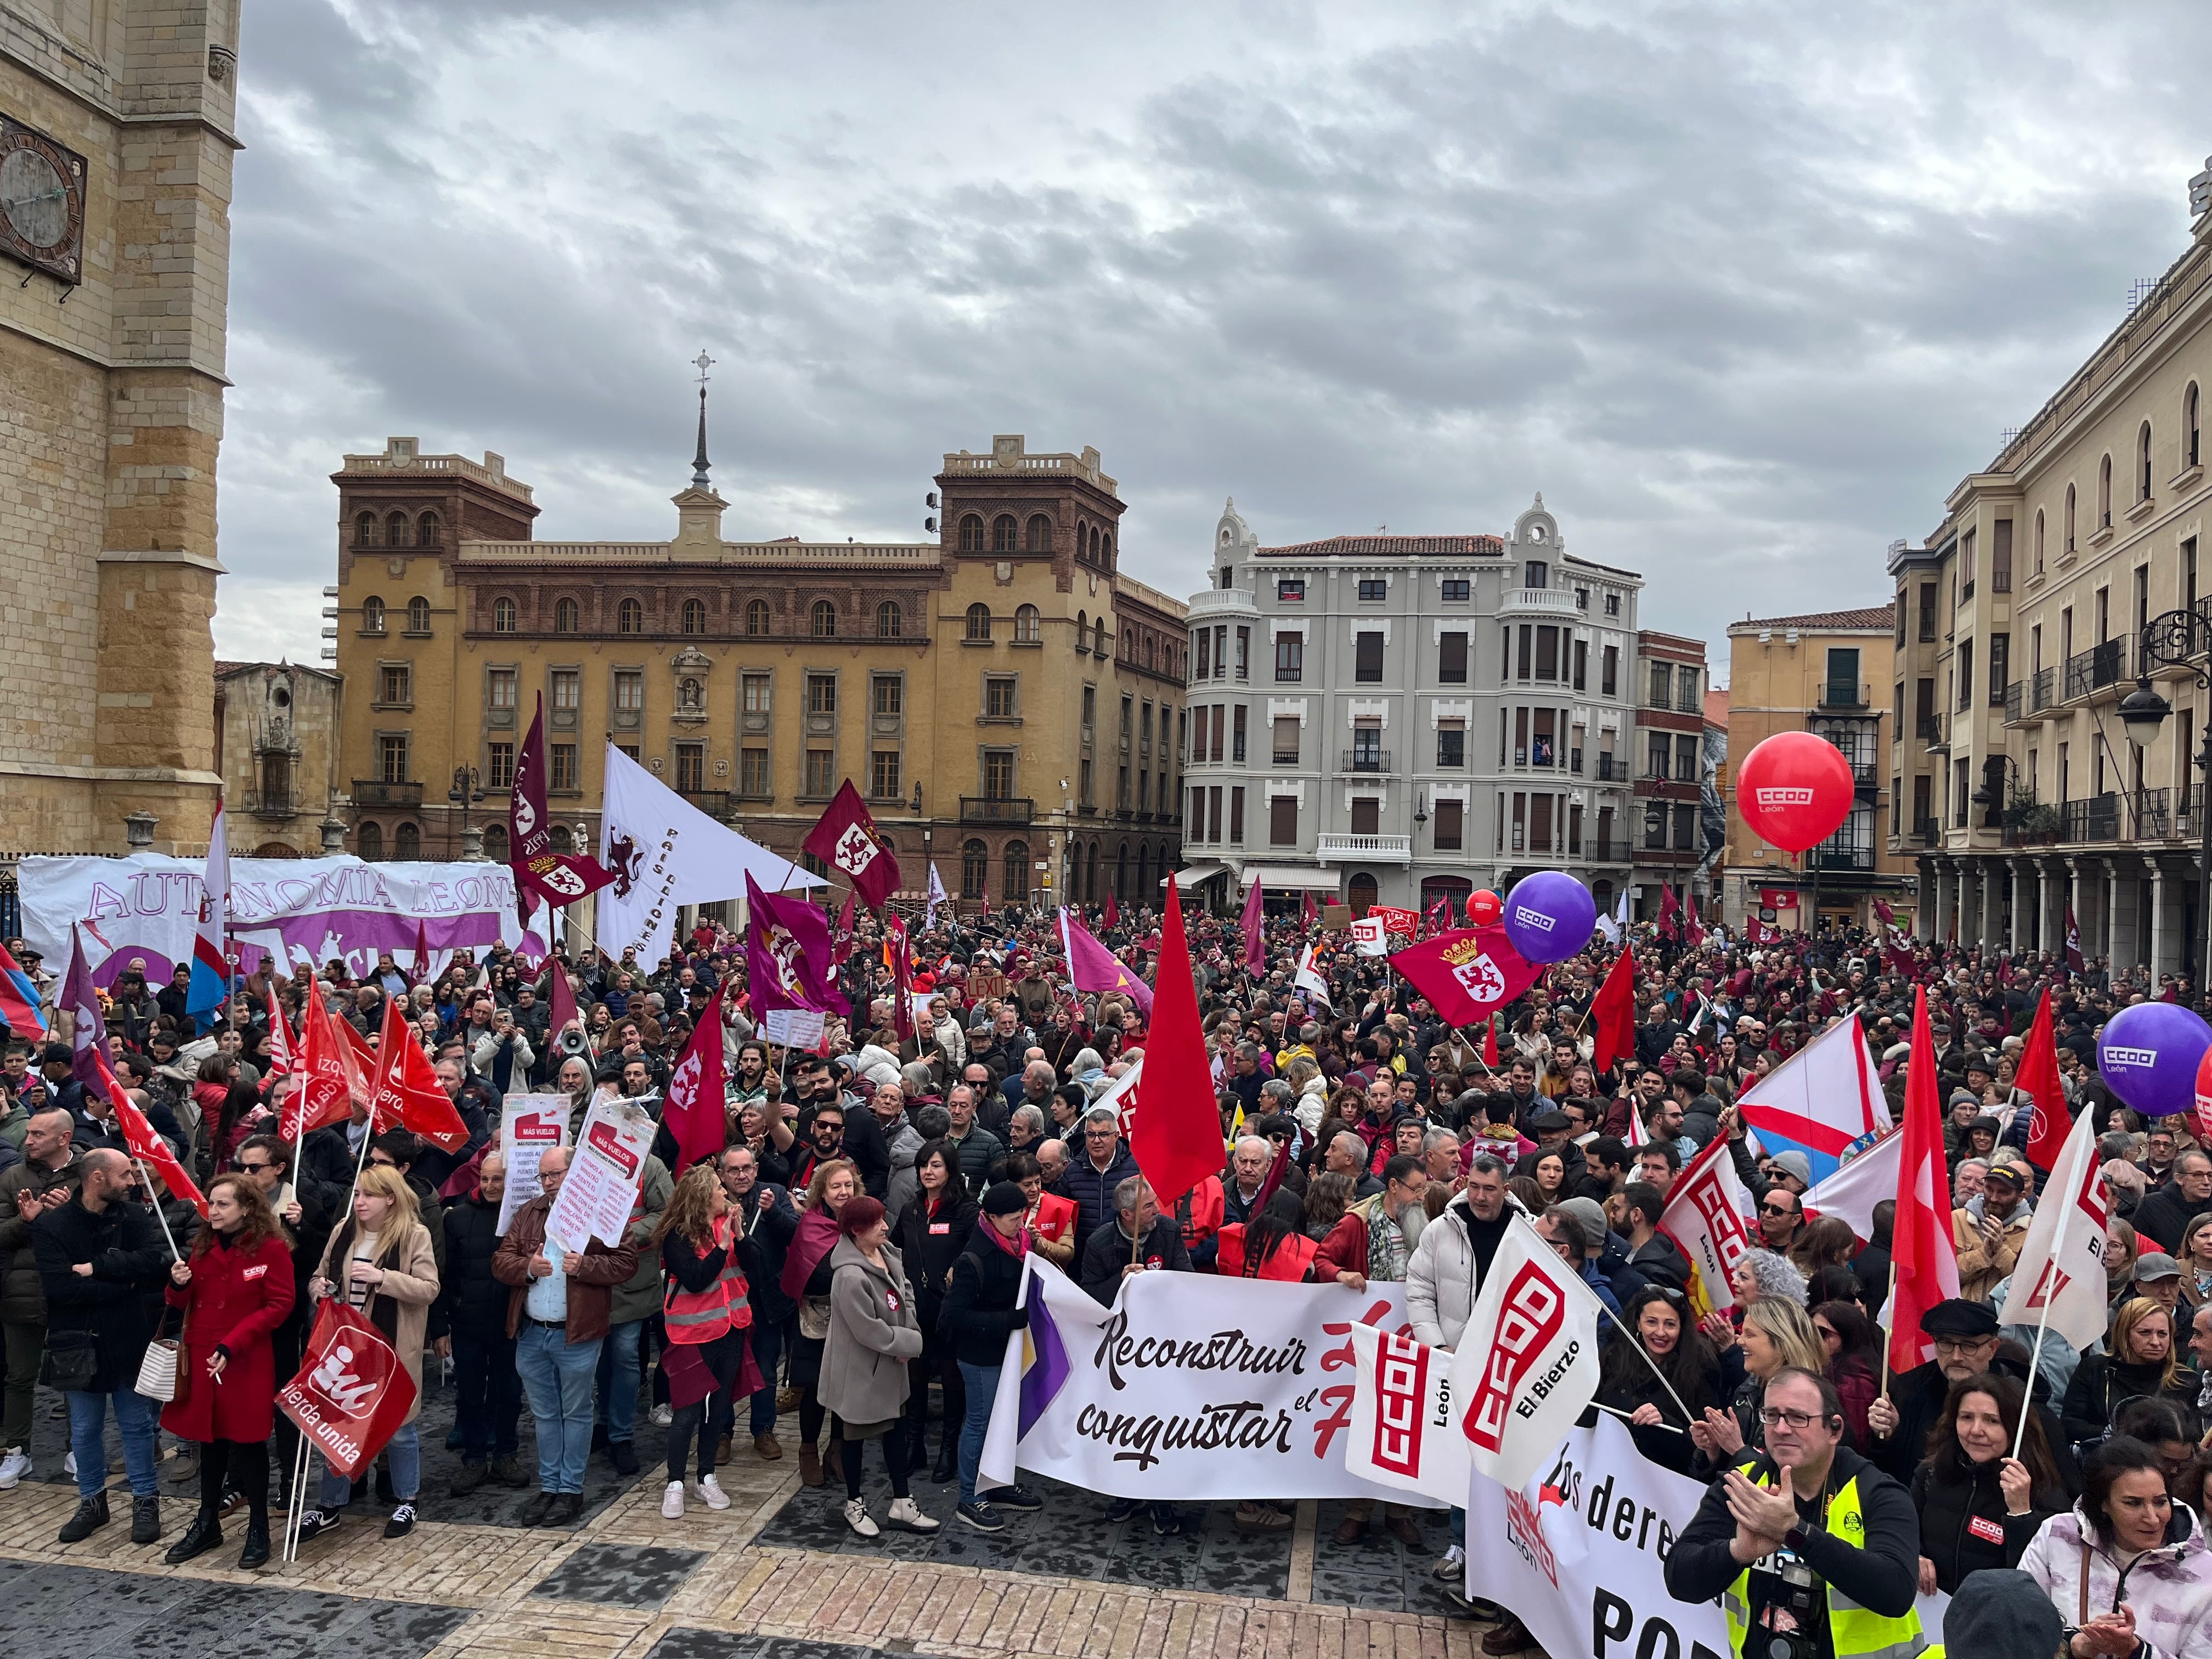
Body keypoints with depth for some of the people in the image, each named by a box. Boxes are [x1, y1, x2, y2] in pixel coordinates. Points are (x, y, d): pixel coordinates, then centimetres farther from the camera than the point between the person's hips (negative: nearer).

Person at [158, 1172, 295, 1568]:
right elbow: (184, 1303, 14)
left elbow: (278, 1306, -12)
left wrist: (232, 1345, -18)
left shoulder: (271, 1249, -10)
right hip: (201, 1357, 6)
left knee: (247, 1441, 2)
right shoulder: (203, 1246, 7)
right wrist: (179, 1285, -9)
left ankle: (259, 1528, 16)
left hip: (246, 1361, -5)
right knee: (209, 1439, 15)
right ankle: (207, 1524, 29)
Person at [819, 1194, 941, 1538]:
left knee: (897, 1430, 16)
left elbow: (906, 1291, 9)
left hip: (890, 1366, 8)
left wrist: (911, 1331, -8)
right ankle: (854, 1505, 32)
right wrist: (912, 1342, -16)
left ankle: (902, 1504, 29)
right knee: (855, 1434, 13)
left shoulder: (888, 1254, -6)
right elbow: (869, 1331, -27)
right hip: (859, 1371, -8)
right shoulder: (851, 1276, -31)